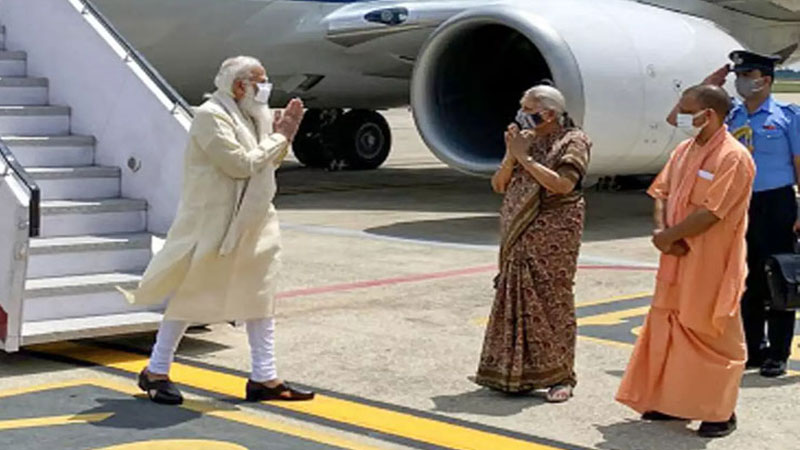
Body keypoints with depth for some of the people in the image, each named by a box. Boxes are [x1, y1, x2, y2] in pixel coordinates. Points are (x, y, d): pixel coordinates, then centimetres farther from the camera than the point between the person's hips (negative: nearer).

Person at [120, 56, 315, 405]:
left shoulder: (253, 116, 12)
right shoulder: (211, 117, -16)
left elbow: (268, 163, 18)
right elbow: (242, 164, -23)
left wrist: (282, 135, 2)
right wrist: (279, 138, -13)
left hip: (251, 225, 9)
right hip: (212, 225, -9)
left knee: (260, 298, 8)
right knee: (189, 296, 1)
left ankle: (265, 378, 14)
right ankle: (156, 372, 14)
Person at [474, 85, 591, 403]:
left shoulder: (573, 142, -4)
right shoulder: (525, 139, 14)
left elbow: (562, 184, -21)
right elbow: (499, 185, 11)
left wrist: (525, 157, -16)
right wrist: (511, 155, -6)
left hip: (553, 236, -6)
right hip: (519, 236, 6)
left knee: (553, 301, -5)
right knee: (516, 299, 8)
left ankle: (560, 377, 1)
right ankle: (513, 370, 18)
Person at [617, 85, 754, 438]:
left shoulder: (734, 158, -17)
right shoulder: (684, 150, 9)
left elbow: (710, 214, -22)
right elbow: (662, 192, 8)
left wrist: (667, 237, -15)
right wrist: (661, 230, -10)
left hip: (711, 266, -8)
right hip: (676, 262, 8)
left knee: (713, 336, 2)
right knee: (669, 328, 13)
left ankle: (721, 412, 13)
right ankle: (674, 402, 26)